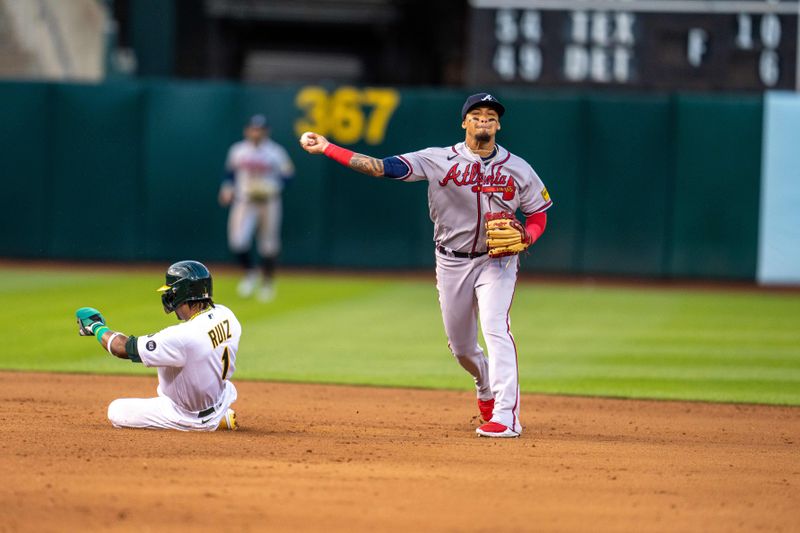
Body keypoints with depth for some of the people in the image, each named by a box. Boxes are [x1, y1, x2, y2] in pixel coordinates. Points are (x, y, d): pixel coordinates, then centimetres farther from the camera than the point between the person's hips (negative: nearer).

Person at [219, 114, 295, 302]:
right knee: (238, 241, -16)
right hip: (244, 202, 1)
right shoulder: (237, 151, 5)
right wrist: (227, 188, 1)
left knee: (268, 245, 4)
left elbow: (287, 174, -2)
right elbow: (229, 172, 17)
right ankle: (250, 273, 10)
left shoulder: (276, 152, -2)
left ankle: (267, 282, 23)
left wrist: (273, 187, -17)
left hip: (268, 203, -1)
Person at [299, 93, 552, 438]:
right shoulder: (440, 160, -8)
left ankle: (506, 416, -26)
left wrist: (525, 237, -17)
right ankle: (486, 387, 43)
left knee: (496, 328, -21)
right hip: (452, 263, 2)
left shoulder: (517, 169, -3)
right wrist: (326, 149, -22)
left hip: (497, 260, -2)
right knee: (460, 345, 11)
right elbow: (382, 167, -14)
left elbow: (538, 213, 7)